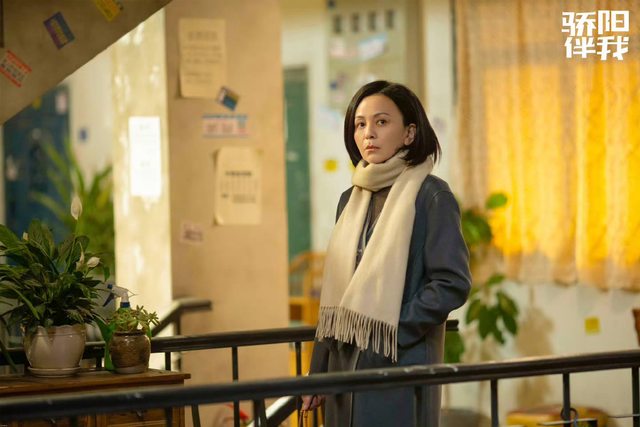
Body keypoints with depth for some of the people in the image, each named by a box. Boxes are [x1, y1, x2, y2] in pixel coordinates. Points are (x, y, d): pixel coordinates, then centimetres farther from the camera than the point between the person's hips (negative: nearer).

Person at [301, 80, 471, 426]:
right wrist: (318, 372, 10)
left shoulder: (431, 197, -6)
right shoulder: (351, 200, 12)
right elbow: (335, 293, 14)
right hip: (345, 367, 6)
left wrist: (396, 331, -14)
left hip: (400, 370, -6)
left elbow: (452, 283, -13)